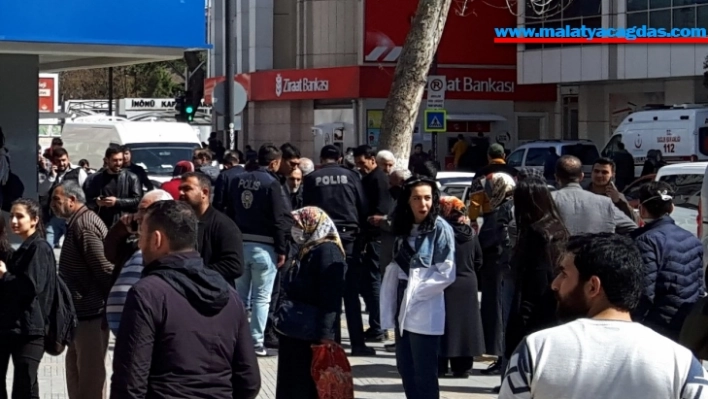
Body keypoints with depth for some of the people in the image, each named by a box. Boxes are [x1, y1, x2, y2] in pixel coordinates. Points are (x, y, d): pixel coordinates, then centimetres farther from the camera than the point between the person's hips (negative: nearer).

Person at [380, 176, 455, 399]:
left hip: (425, 314, -7)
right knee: (405, 369, 12)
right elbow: (396, 270, 13)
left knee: (424, 374, -2)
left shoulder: (440, 229, -10)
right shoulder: (404, 229, 10)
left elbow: (446, 274, -14)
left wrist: (415, 293, -12)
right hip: (403, 311, 7)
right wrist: (391, 309, 5)